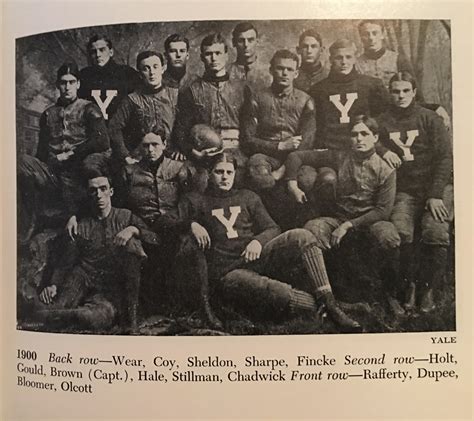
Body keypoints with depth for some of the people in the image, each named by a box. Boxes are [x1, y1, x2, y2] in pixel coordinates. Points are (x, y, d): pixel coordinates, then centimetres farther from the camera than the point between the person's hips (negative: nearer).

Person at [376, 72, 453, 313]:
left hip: (435, 186, -1)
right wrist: (382, 150, -9)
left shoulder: (429, 118, 4)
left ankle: (428, 289, -8)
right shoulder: (383, 121, 10)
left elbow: (445, 157, -2)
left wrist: (435, 195, -12)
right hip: (404, 190, 1)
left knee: (435, 232, -27)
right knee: (400, 231, -27)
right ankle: (410, 284, -7)